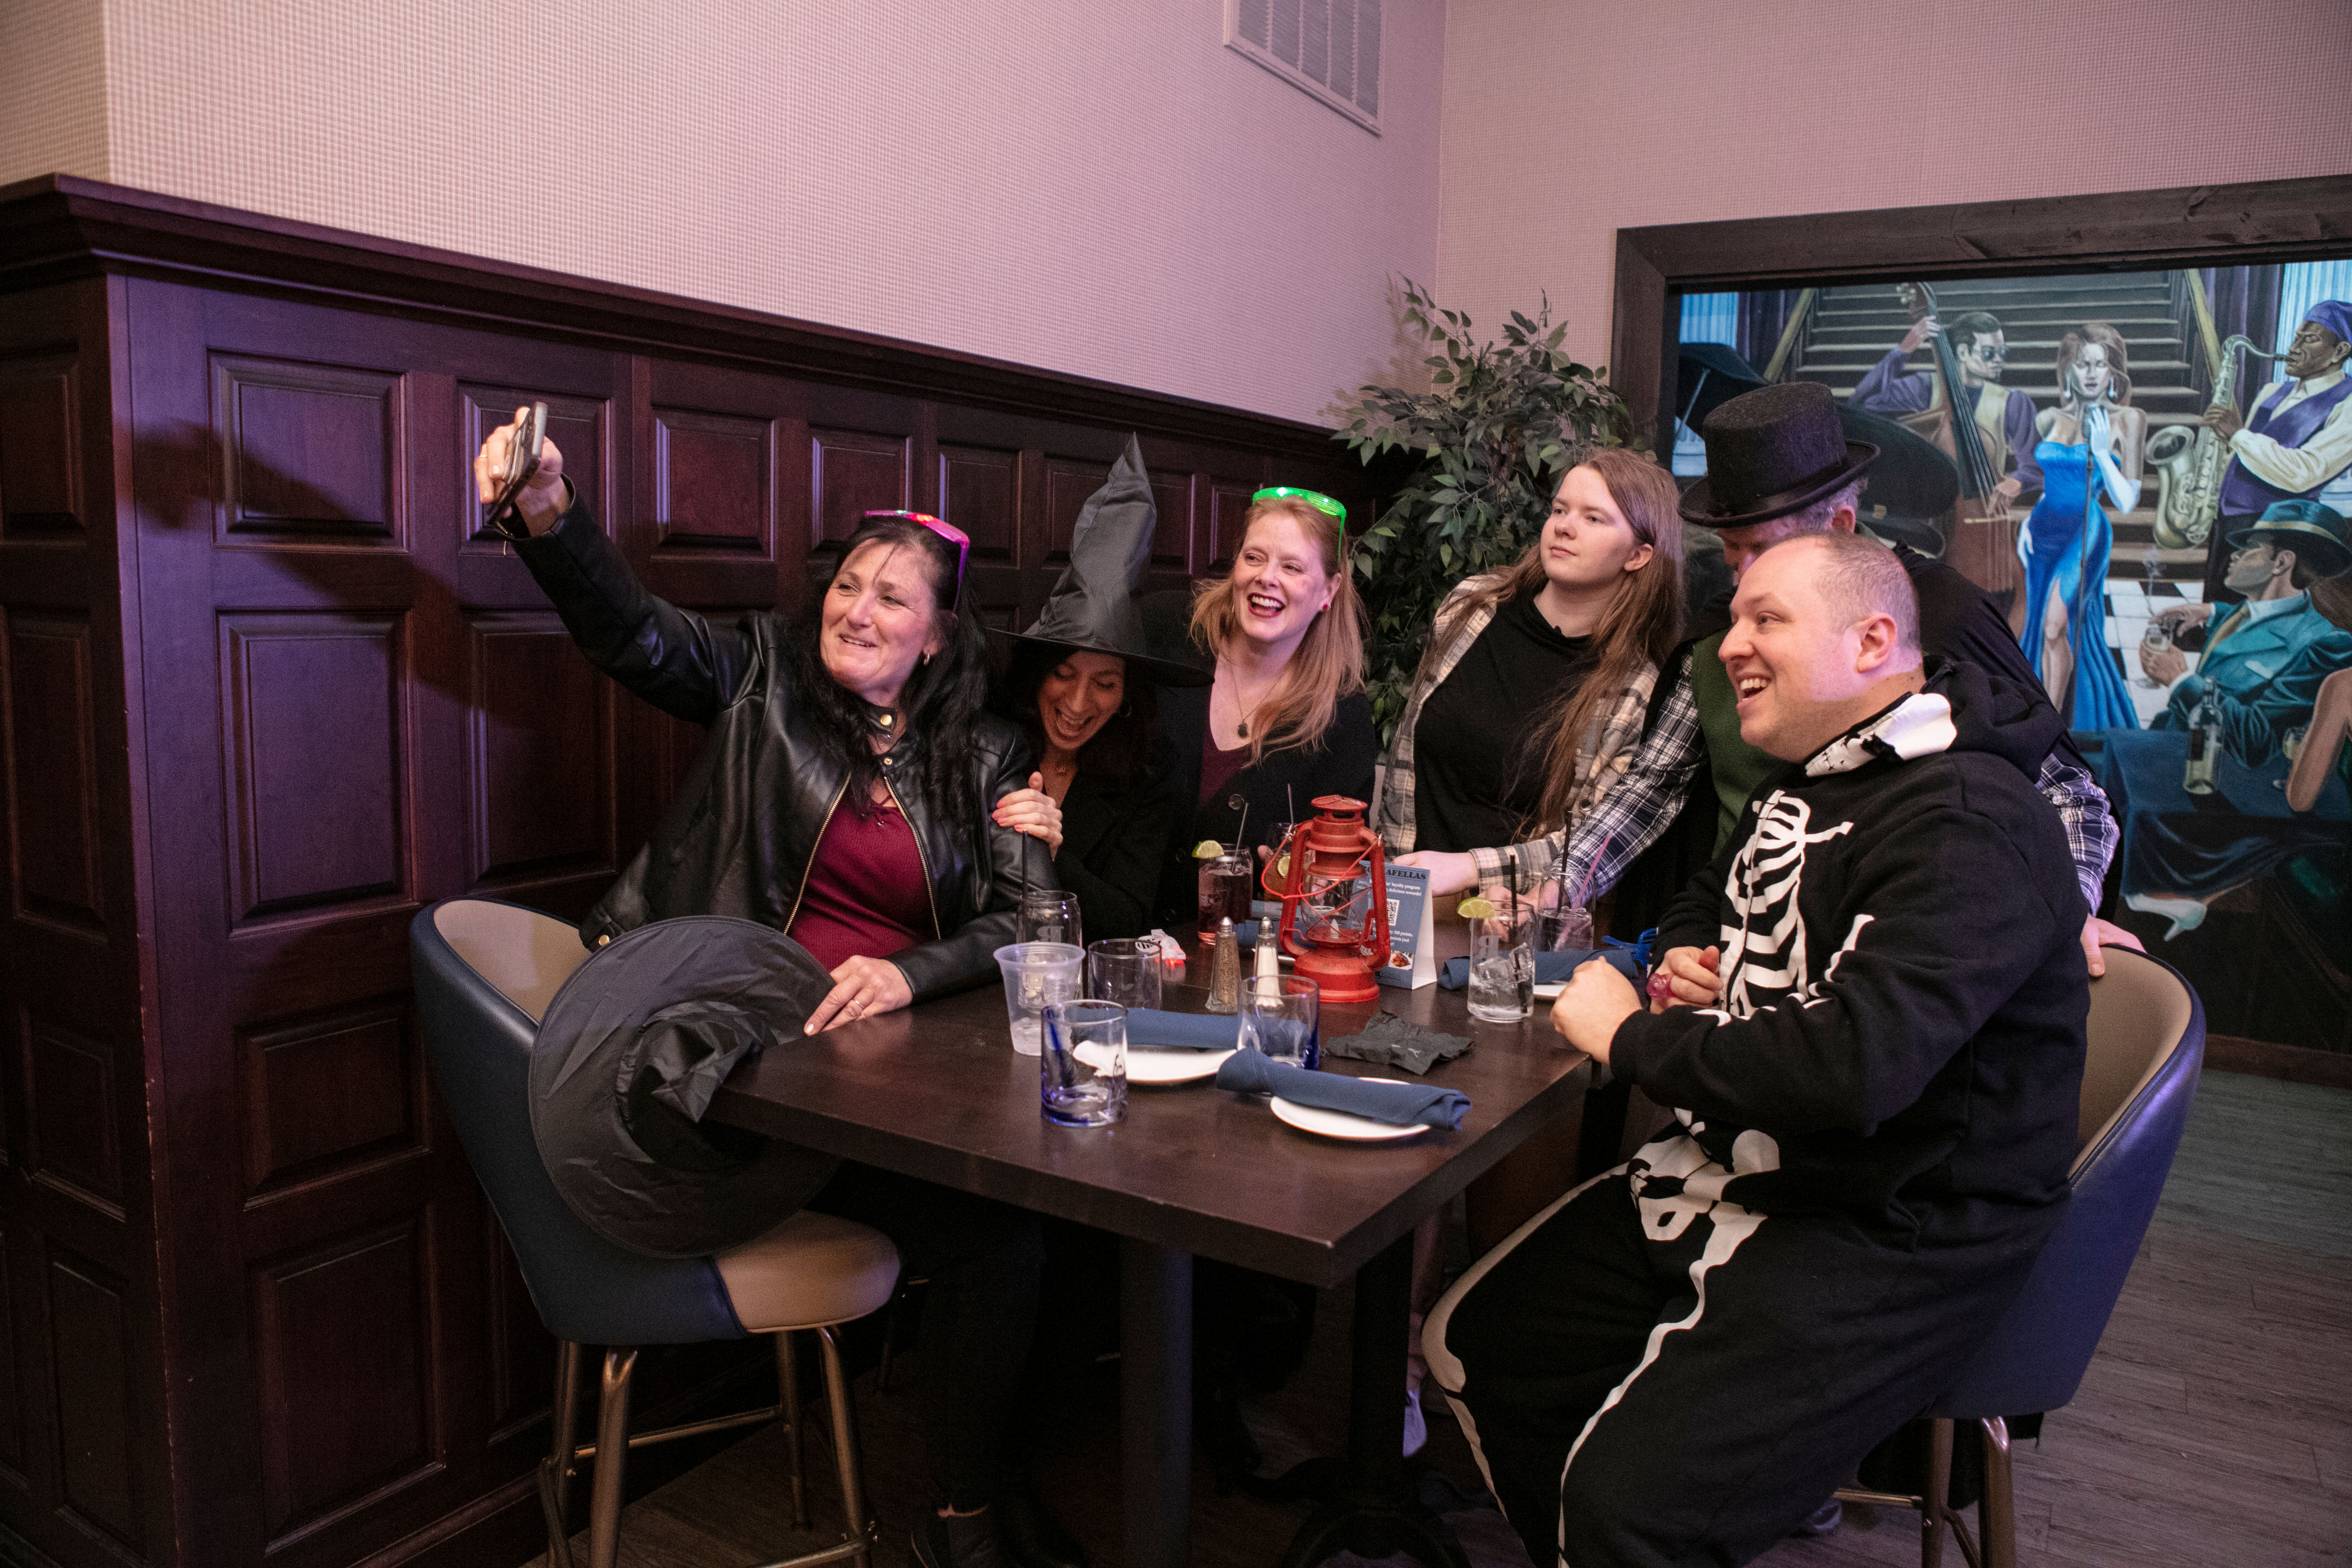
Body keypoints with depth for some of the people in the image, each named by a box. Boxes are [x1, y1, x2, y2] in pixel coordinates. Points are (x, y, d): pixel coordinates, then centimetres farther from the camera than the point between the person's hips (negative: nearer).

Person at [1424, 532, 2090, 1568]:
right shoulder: (1806, 782, 11)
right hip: (1728, 1168, 9)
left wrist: (1631, 1036, -19)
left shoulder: (1973, 824, -20)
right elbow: (1704, 902, 30)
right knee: (1472, 1341, 7)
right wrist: (1685, 961, 5)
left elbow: (1854, 1066, -33)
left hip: (1887, 1238, -9)